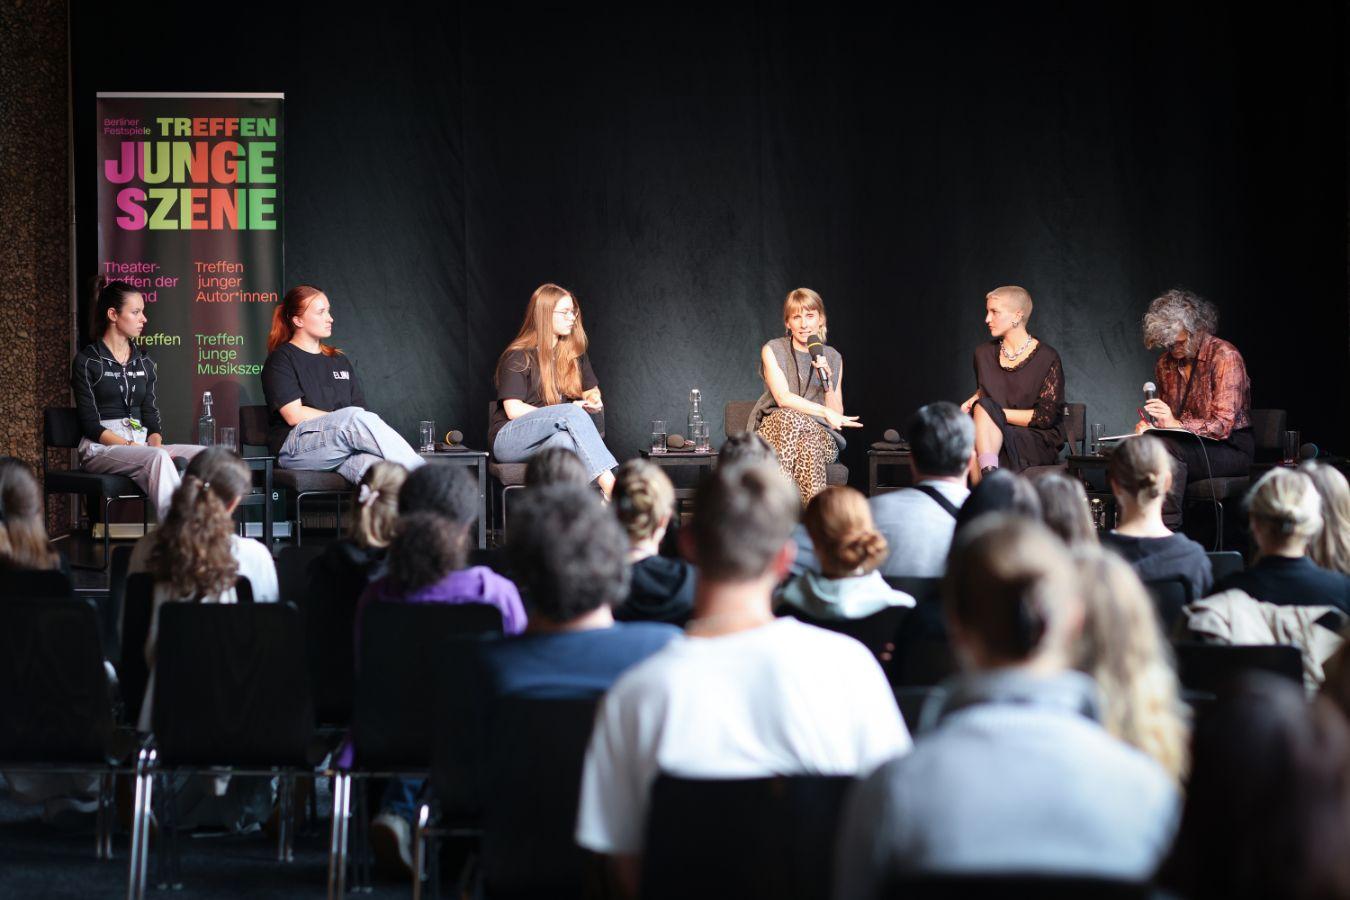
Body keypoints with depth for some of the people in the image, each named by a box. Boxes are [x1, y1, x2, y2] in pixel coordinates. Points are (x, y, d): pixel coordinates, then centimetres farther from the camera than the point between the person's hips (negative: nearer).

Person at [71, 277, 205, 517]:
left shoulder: (145, 363, 17)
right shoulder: (87, 361, 1)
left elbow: (151, 417, 12)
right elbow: (91, 424, -6)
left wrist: (155, 442, -10)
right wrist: (130, 446, -19)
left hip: (141, 445, 5)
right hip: (100, 449, -5)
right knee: (158, 459, -36)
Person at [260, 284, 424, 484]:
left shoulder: (341, 361, 28)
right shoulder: (281, 359, 6)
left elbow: (361, 408, 17)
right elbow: (294, 415, -7)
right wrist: (347, 421, -9)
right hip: (296, 445, -5)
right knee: (356, 416, -33)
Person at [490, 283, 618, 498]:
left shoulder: (575, 353, 17)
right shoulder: (517, 357, -2)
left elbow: (592, 391, 27)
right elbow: (513, 410, -10)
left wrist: (594, 401, 0)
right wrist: (568, 413, -15)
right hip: (509, 439, -4)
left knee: (565, 439, -37)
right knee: (572, 412, -33)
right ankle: (611, 487, -48)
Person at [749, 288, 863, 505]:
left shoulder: (833, 358, 15)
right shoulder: (772, 351, 6)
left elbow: (837, 415, 9)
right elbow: (783, 398, -9)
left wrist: (827, 381, -9)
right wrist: (825, 412, -19)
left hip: (821, 435, 1)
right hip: (774, 429, -1)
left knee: (808, 442, -37)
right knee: (788, 417, -38)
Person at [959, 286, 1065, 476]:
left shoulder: (1047, 358, -4)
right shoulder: (985, 353, 12)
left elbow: (1046, 416, -8)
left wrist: (994, 413, -12)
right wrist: (972, 402, 5)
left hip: (1039, 442, -4)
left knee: (984, 408, -34)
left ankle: (988, 473, -46)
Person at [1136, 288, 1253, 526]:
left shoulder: (1224, 356, -12)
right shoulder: (1166, 363, 10)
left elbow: (1223, 425, -19)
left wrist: (1176, 424, -33)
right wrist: (1149, 424, -4)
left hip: (1231, 448, -6)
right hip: (1190, 445, 6)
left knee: (1165, 446, -34)